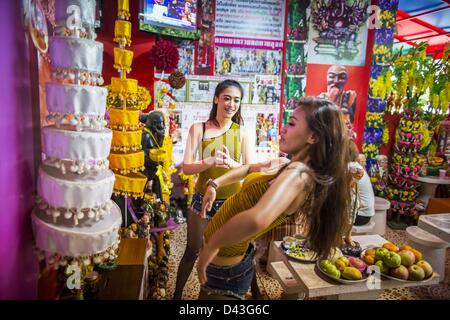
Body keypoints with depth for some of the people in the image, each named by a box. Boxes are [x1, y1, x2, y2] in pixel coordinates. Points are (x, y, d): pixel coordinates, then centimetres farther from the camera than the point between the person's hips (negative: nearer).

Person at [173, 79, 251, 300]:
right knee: (192, 251, 15)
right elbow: (186, 168, -12)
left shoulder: (242, 132, -3)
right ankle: (177, 294, 38)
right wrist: (210, 161, -30)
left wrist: (231, 164, -26)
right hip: (203, 199, -1)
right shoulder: (198, 129, -6)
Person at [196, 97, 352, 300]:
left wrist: (211, 245, -32)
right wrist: (215, 184, 5)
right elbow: (250, 169, 17)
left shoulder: (298, 174, -27)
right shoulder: (298, 170, 2)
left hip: (223, 268, -8)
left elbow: (256, 220, -47)